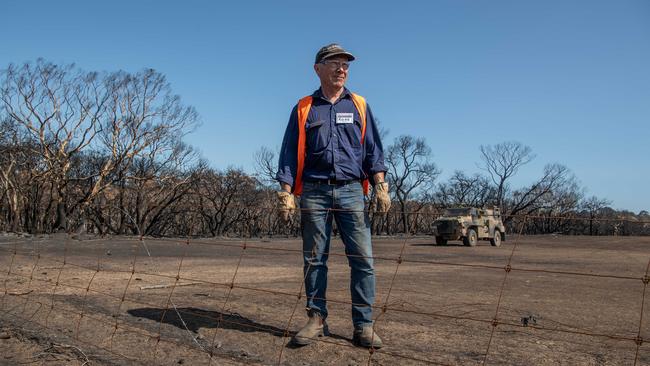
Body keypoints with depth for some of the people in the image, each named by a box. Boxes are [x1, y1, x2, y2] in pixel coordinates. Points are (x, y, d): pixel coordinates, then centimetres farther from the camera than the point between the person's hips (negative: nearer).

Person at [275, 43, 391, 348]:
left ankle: (364, 325, 2)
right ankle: (317, 319, 15)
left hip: (351, 190, 0)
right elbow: (290, 153, 8)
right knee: (314, 259, 4)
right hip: (314, 192, 0)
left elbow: (373, 150, 10)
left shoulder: (359, 106, 14)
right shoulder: (303, 109, 12)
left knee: (362, 258, -5)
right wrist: (285, 192, -2)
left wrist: (381, 187, -2)